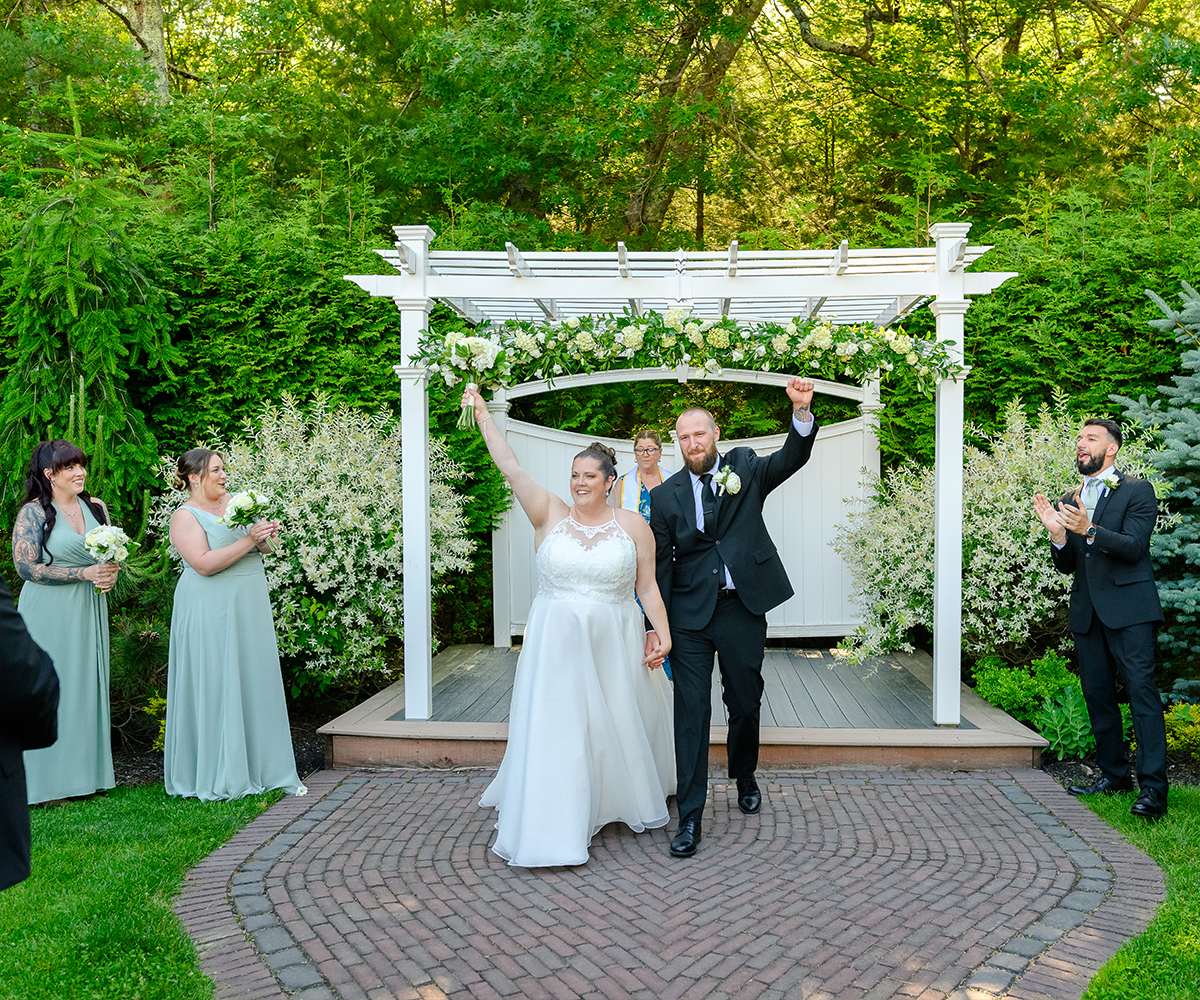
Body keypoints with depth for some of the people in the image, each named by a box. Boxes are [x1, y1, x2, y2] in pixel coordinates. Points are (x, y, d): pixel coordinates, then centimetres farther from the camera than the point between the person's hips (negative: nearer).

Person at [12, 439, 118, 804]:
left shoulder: (95, 507, 9)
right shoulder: (34, 512, -8)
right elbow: (26, 567, -13)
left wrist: (111, 574, -4)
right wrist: (84, 573, -17)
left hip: (89, 609, 6)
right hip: (50, 612, -6)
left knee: (87, 686, 9)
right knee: (51, 688, -2)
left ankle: (85, 772, 18)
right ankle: (47, 779, 8)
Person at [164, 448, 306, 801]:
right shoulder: (184, 517, -7)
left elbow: (262, 548, 17)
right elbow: (204, 564, -20)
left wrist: (266, 537, -5)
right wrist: (248, 541, -22)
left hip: (249, 608, 6)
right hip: (211, 613, -6)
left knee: (257, 682, 7)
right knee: (216, 688, -1)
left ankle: (263, 768, 15)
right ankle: (218, 777, 10)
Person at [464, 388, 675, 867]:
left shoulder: (633, 525, 1)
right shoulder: (549, 515, -1)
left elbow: (648, 586, 3)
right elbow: (510, 466, -8)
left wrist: (663, 632, -7)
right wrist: (482, 413, -12)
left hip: (614, 645, 1)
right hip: (557, 643, 0)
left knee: (619, 724, 12)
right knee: (555, 728, -2)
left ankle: (631, 801, 38)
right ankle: (553, 826, 9)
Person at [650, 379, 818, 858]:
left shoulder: (744, 468, 5)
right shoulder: (665, 496, 2)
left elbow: (793, 458, -11)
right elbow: (661, 566, 1)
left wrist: (802, 411, -30)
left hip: (743, 610, 1)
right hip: (690, 615, -1)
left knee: (745, 704, 14)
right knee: (691, 713, -2)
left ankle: (744, 777, 42)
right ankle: (689, 819, 4)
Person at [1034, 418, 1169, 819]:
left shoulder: (1137, 491, -1)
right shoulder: (1070, 501, 16)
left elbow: (1134, 547, -13)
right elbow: (1066, 565, 12)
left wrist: (1090, 530, -28)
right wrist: (1057, 534, -8)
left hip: (1128, 607, -6)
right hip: (1087, 611, 6)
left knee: (1141, 689, -10)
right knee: (1097, 694, 9)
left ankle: (1152, 786, -10)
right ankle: (1113, 774, 20)